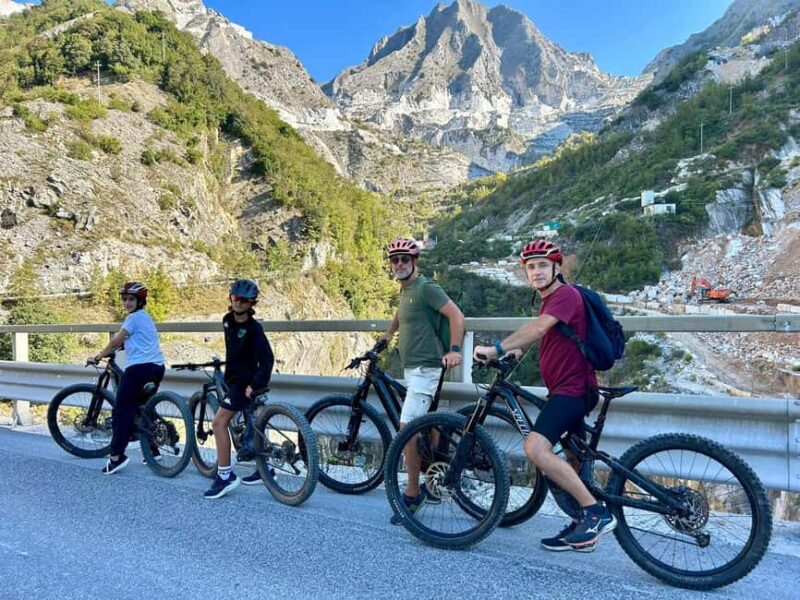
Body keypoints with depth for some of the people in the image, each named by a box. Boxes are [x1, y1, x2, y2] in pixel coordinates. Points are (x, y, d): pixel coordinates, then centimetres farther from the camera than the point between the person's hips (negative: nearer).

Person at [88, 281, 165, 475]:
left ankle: (117, 456, -7)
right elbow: (124, 342, 25)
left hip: (139, 367, -9)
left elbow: (116, 341, -5)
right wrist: (106, 352, 23)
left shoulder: (134, 317, -5)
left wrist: (97, 357, 5)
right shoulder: (146, 317, 22)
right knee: (142, 409, 20)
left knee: (121, 411, -4)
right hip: (157, 367, 9)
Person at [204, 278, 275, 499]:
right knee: (253, 426, 15)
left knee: (219, 423, -13)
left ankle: (225, 476, -9)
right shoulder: (227, 321, 5)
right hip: (235, 378, 9)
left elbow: (267, 359, -23)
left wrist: (255, 385, -24)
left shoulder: (253, 328, -18)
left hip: (244, 382, -9)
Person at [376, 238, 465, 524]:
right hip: (411, 367, 10)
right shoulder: (405, 290, 15)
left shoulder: (425, 287, -13)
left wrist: (454, 349, -29)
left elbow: (456, 315, -20)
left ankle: (412, 495, -1)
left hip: (424, 368, -10)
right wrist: (384, 338, 35)